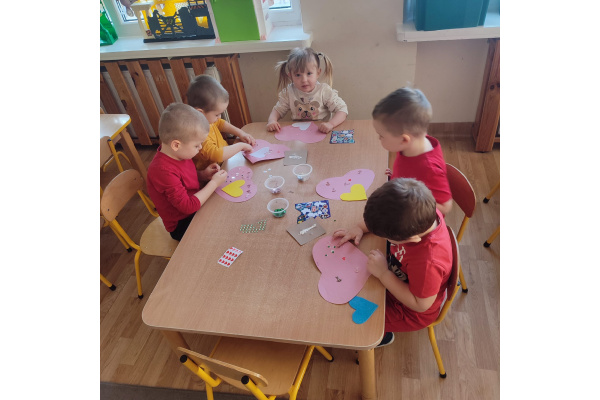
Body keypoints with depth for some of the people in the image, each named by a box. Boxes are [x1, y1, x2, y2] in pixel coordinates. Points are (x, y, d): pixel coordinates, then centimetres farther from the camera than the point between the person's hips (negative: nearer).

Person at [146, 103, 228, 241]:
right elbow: (188, 206, -29)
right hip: (183, 225, -8)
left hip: (195, 205, 8)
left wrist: (203, 174, -4)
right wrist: (214, 183, -22)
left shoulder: (178, 153, -6)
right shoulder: (163, 171, -32)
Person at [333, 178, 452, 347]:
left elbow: (421, 304, -29)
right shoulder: (421, 214, -26)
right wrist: (359, 228, -19)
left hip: (411, 312, -7)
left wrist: (383, 273, -32)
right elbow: (382, 215, -6)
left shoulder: (428, 262, -45)